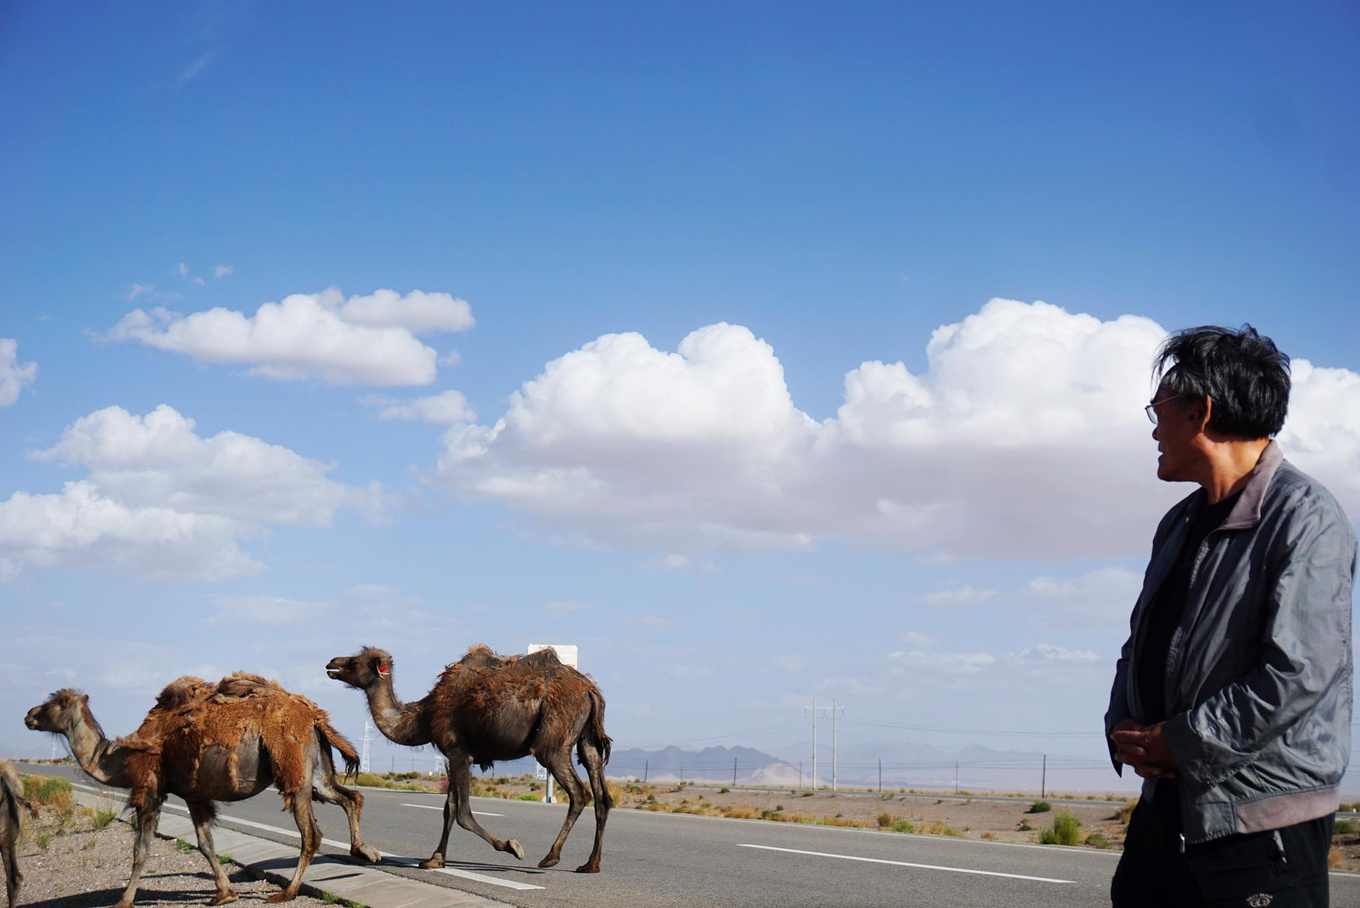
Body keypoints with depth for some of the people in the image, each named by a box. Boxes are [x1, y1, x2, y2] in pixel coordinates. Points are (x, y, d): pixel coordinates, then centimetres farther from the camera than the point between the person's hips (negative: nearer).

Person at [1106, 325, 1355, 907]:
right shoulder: (1181, 524, 17)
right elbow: (1141, 646, 22)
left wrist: (1179, 744, -15)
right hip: (1167, 809, 8)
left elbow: (1298, 672, -21)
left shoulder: (1306, 519, -12)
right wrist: (1126, 727, 1)